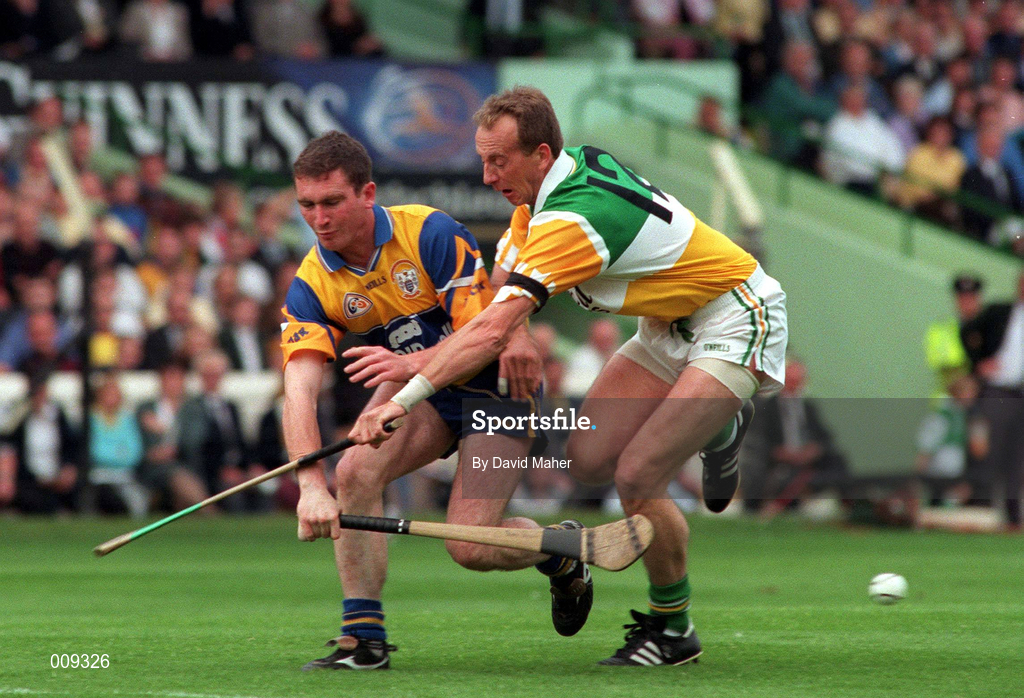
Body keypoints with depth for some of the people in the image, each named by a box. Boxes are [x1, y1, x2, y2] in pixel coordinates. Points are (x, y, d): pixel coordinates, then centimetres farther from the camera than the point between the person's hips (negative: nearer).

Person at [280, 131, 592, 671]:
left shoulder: (429, 233, -24)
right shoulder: (312, 286, -14)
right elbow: (299, 389, -26)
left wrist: (413, 363, -46)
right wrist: (312, 487, -43)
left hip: (495, 384, -4)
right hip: (418, 386, 4)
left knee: (469, 547, -16)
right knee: (355, 470, -25)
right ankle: (363, 639, -15)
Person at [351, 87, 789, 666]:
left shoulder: (572, 219, -31)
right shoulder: (574, 164, -4)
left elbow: (493, 331, -38)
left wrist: (405, 398, -40)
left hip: (735, 322, -9)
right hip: (672, 324, 9)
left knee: (637, 476, -19)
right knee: (590, 457, -1)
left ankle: (673, 629, 0)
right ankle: (720, 427, 25)